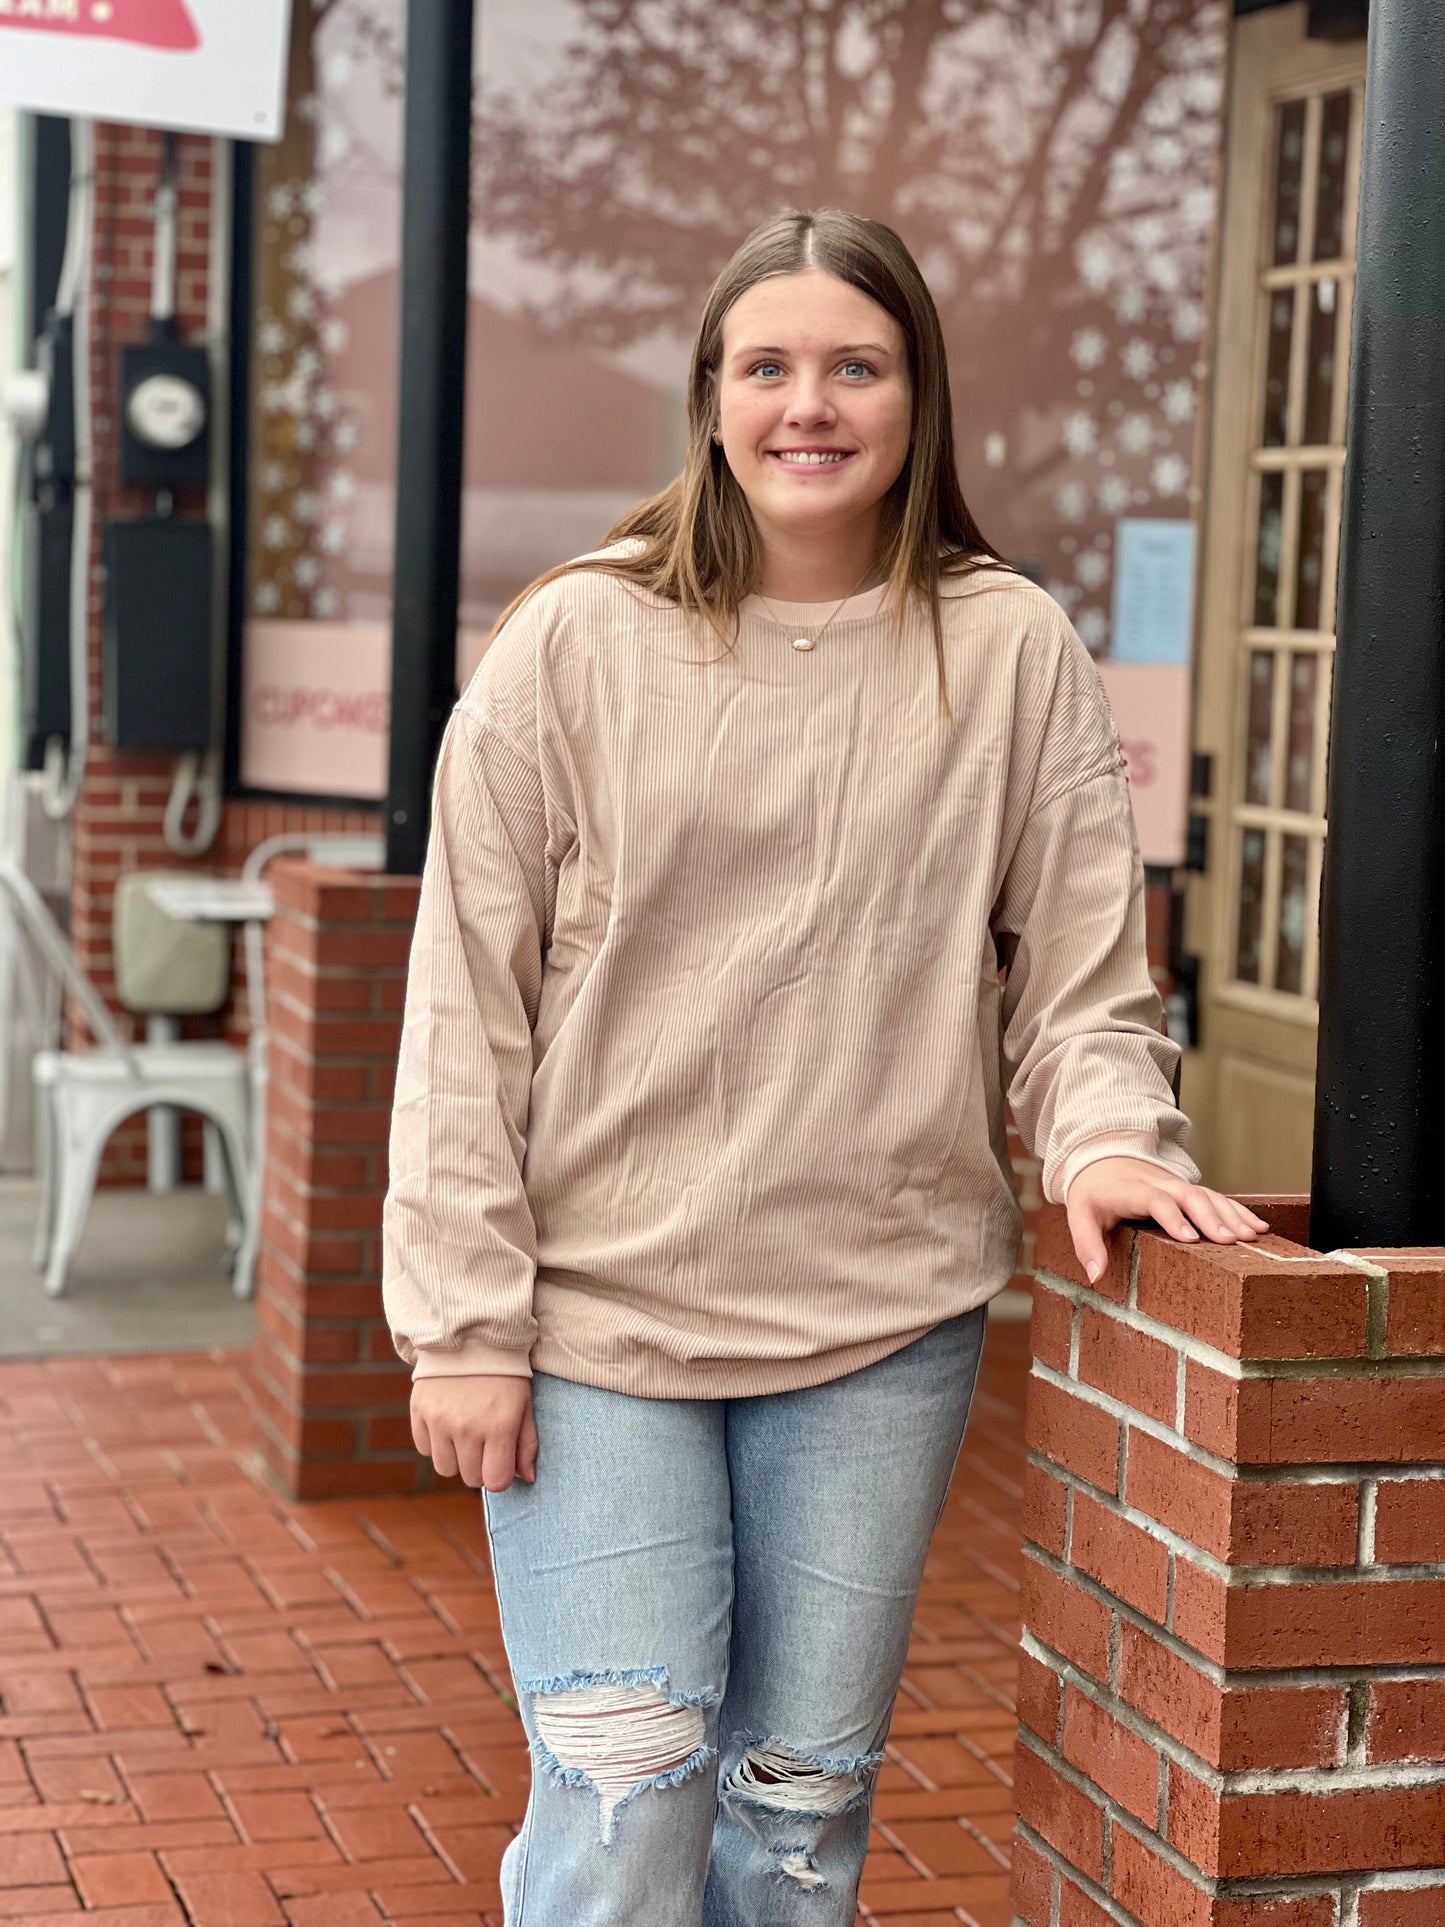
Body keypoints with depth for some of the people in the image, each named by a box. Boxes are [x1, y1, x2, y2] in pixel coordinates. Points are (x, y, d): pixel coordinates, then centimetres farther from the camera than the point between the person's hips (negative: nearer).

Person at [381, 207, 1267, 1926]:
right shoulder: (577, 644, -3)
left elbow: (1082, 976, 6)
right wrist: (463, 1321, -6)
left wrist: (1107, 1138, -14)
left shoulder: (1014, 655, 2)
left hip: (884, 1329, 2)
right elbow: (468, 1009, -3)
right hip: (600, 1312, -1)